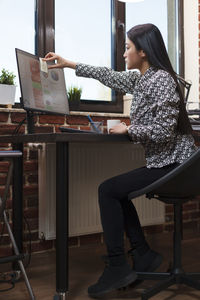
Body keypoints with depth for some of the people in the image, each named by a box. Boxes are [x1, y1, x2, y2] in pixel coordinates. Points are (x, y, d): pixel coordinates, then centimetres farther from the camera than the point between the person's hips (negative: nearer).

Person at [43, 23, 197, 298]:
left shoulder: (161, 79, -18)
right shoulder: (140, 78, 11)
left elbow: (163, 131, -25)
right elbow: (110, 76, 23)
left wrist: (128, 129, -11)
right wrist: (70, 64, 26)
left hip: (173, 166, -9)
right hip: (163, 164, 10)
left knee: (108, 190, -10)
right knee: (116, 191, 15)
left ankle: (117, 268, -3)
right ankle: (143, 256, 19)